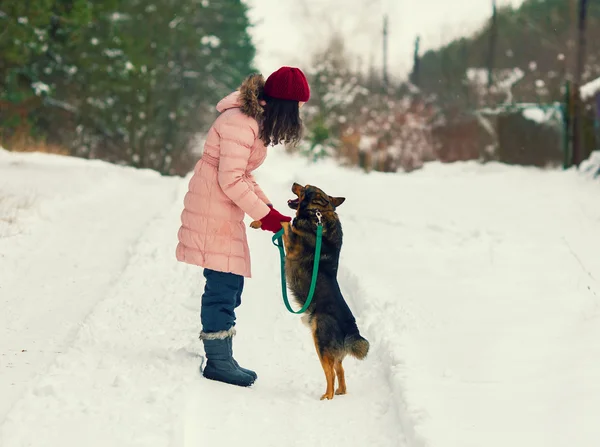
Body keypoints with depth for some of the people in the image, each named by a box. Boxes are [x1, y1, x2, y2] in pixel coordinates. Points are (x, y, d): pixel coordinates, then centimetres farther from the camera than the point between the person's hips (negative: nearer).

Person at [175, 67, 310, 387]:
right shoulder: (240, 123, -20)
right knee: (223, 283, -8)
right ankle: (219, 362, -2)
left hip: (226, 210, 10)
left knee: (230, 285, 12)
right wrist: (265, 214, -16)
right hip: (212, 208, -10)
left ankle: (220, 357, 20)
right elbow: (230, 180, -22)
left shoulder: (254, 120, 13)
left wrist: (268, 209, 9)